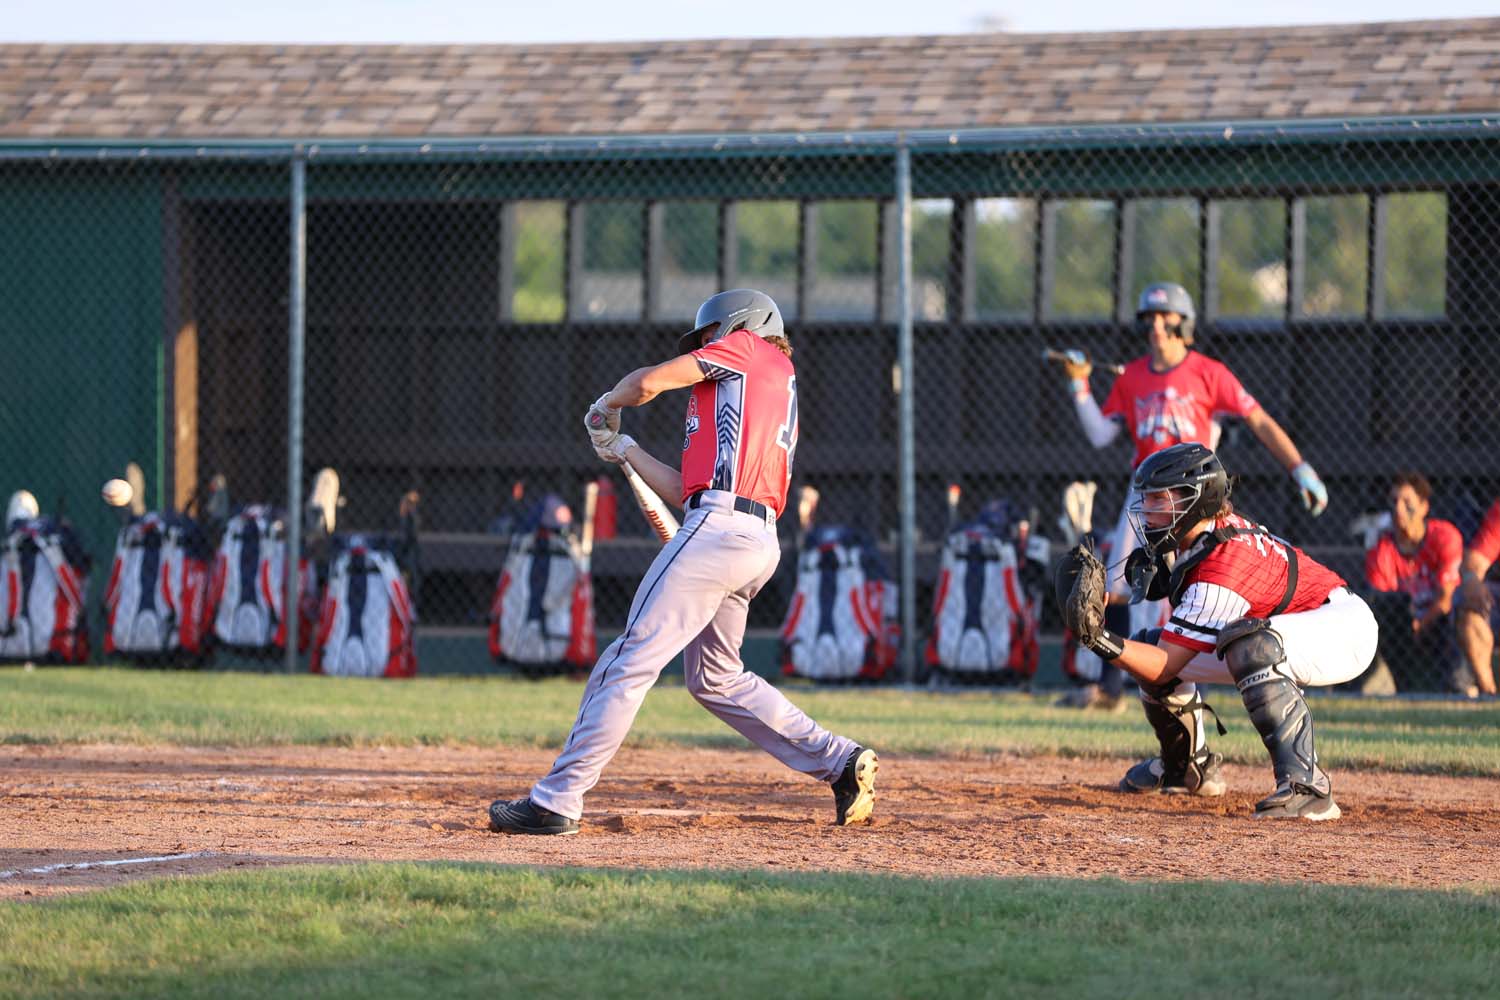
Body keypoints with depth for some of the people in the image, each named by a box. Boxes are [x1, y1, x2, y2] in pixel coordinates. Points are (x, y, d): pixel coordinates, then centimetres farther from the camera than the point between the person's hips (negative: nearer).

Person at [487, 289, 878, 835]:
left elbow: (648, 383, -1)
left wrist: (605, 406, 19)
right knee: (714, 678, 21)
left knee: (629, 662, -11)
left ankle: (557, 800, -14)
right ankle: (840, 760, 15)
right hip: (758, 543, 9)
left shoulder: (747, 345, 9)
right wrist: (625, 450, 32)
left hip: (720, 525, -9)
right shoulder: (777, 391, 30)